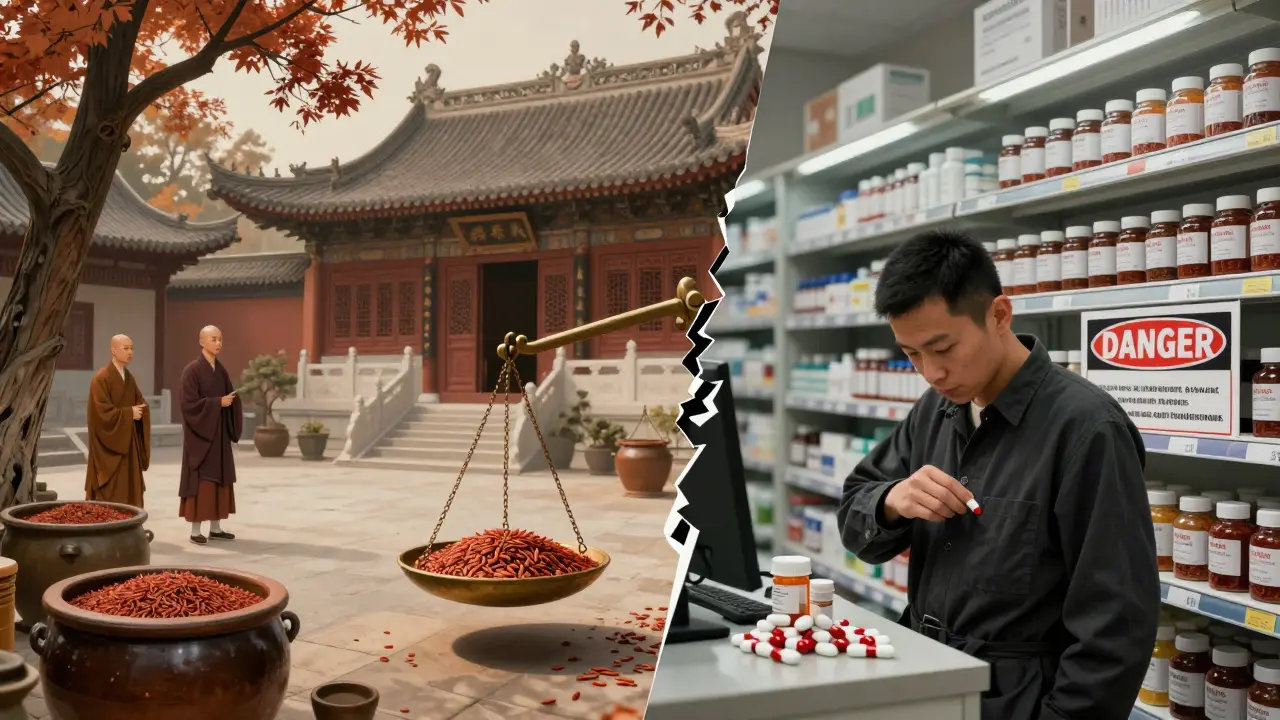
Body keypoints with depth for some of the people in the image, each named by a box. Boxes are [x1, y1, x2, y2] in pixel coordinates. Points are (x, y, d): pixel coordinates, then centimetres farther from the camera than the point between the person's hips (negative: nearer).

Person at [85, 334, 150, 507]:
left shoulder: (129, 378, 11)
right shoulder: (101, 378, -13)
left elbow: (141, 405, 12)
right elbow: (102, 412, -19)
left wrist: (138, 411, -10)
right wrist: (129, 413, -13)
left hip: (128, 442, 7)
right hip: (109, 444, -7)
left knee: (128, 489, 7)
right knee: (108, 493, -4)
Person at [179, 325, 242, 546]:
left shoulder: (221, 370, 11)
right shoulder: (192, 370, -11)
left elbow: (229, 399, 13)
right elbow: (190, 403, -18)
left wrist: (230, 401, -9)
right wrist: (218, 403, -20)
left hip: (219, 433, 7)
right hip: (200, 434, -7)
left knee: (219, 480, 9)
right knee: (200, 481, -5)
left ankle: (215, 528, 15)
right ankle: (195, 531, 1)